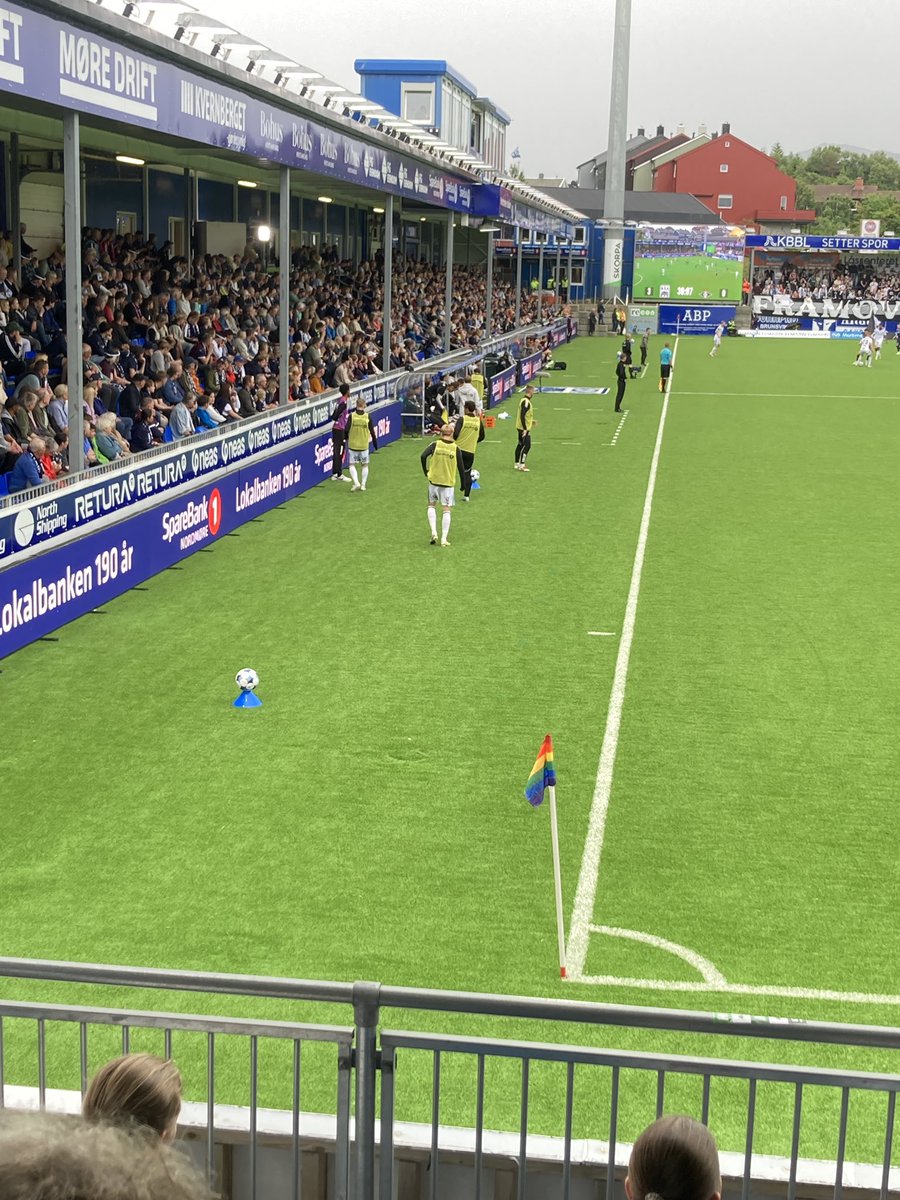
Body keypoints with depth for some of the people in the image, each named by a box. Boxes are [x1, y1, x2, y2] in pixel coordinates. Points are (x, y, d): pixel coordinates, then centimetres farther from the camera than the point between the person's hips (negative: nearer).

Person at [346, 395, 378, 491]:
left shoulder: (352, 416, -9)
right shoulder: (368, 417, -8)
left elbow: (347, 430, -10)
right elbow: (372, 432, -3)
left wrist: (346, 438, 11)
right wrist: (375, 444, 10)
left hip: (353, 444, -1)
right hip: (364, 445, 1)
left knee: (352, 465, 6)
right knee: (365, 465, 15)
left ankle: (356, 483, -10)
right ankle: (363, 484, 13)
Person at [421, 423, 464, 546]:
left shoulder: (435, 445, -6)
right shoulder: (456, 449, -6)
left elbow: (423, 456, -18)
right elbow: (460, 467, -3)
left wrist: (426, 471, -3)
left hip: (434, 481, 1)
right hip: (448, 483, -1)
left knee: (432, 505, 18)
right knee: (446, 510, 5)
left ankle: (434, 533, 4)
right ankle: (444, 538, 2)